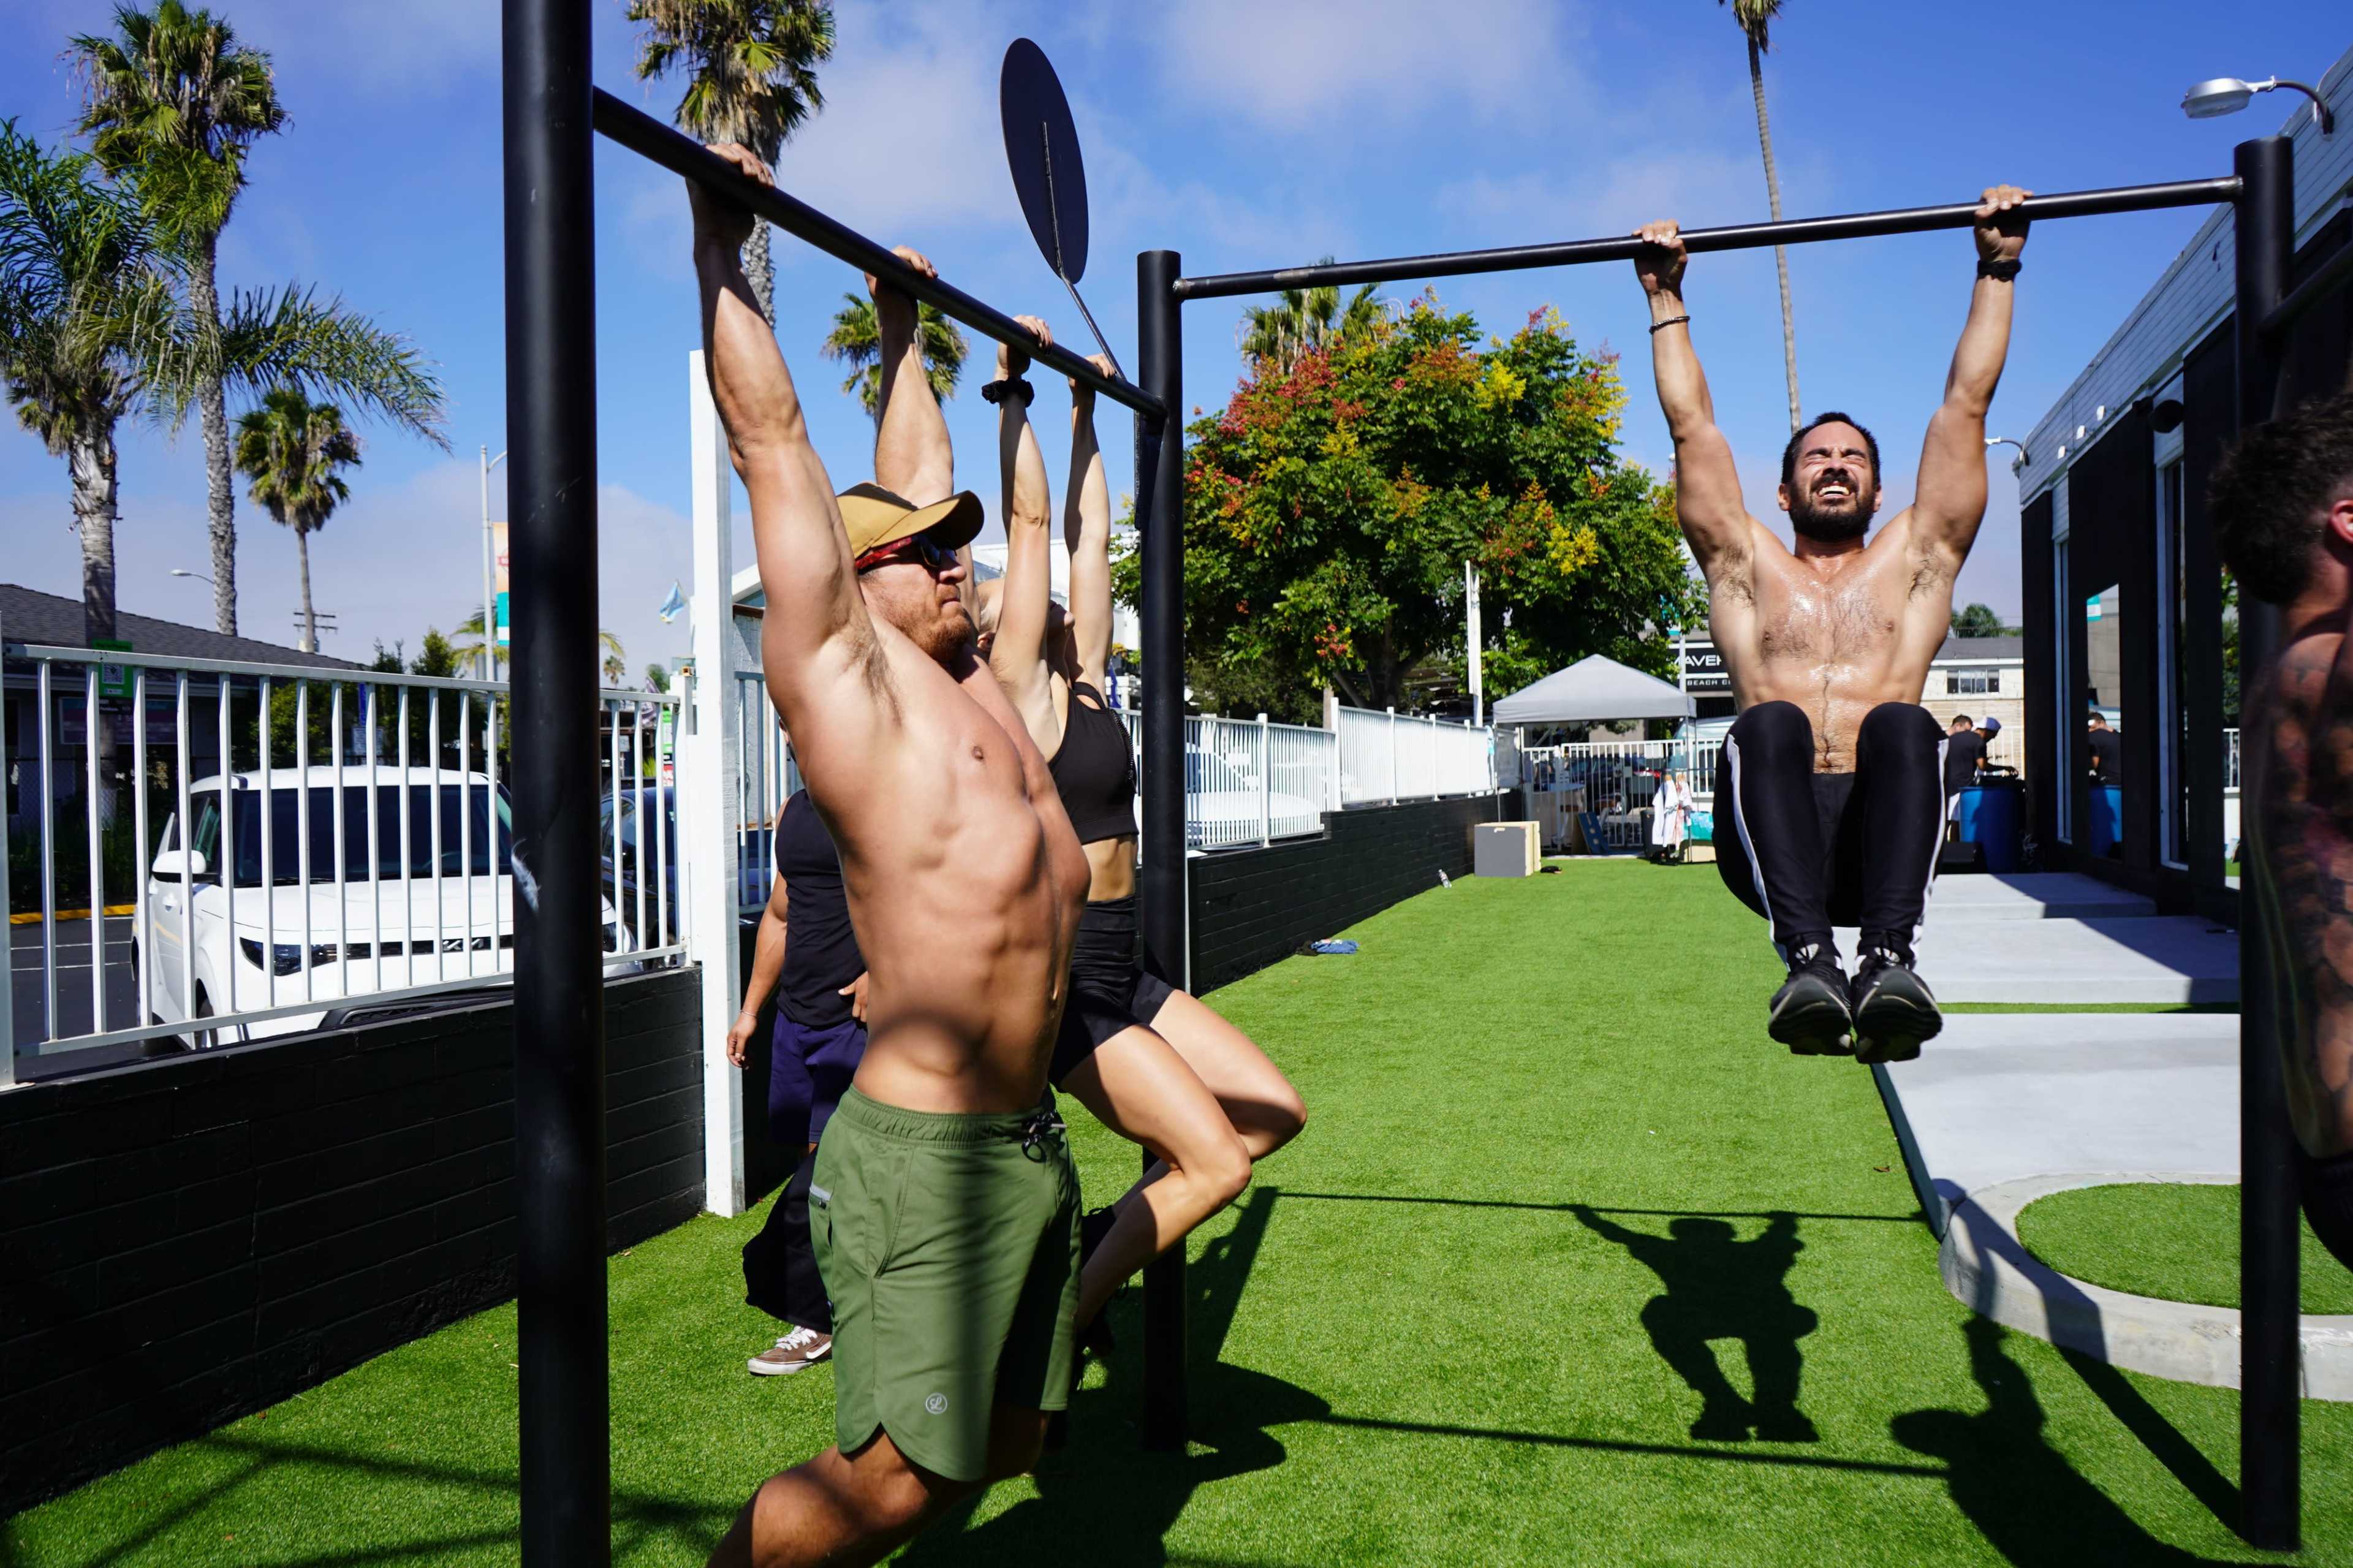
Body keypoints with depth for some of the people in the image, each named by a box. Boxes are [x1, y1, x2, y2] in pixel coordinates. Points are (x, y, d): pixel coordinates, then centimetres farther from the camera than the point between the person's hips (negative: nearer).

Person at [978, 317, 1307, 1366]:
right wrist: (1016, 392, -6)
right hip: (1061, 974, -9)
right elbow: (1030, 520, -10)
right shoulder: (1013, 686, -9)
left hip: (1118, 968, 9)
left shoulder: (1081, 679, 11)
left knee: (1274, 1112, 10)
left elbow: (1088, 532, 14)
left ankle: (1107, 1234, 21)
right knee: (1216, 1159, -10)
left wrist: (1086, 412, 20)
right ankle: (1061, 1317, 5)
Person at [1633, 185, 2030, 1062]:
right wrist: (1665, 297, 29)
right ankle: (1810, 961, -48)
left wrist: (1997, 269, 27)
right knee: (1768, 725, -33)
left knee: (1902, 725, -33)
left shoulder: (1914, 561, 27)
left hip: (1881, 832, 0)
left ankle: (1887, 960, -48)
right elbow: (1692, 425, 26)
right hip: (1777, 844, 0)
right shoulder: (1748, 569, 27)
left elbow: (1966, 402, 26)